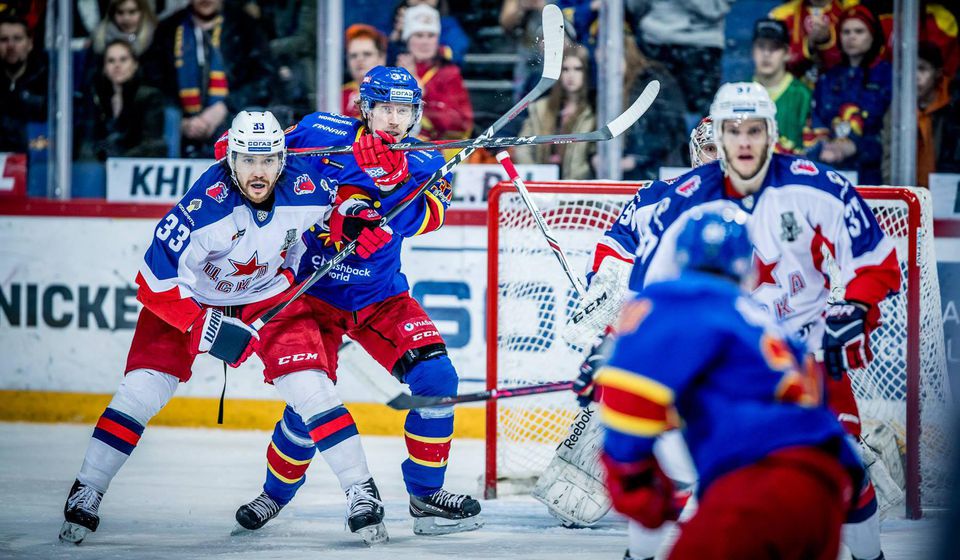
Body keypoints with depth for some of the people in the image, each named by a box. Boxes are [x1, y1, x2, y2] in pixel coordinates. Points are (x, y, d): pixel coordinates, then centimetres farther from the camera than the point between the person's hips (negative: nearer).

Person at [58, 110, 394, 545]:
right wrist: (204, 327, -35)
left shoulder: (303, 190, -23)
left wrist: (349, 219, -15)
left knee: (308, 385, -14)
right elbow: (156, 280, -30)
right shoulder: (205, 206, -34)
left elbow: (340, 192, 4)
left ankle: (361, 489, -4)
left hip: (269, 293, 2)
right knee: (142, 389, -12)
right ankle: (85, 495, -2)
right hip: (190, 296, -2)